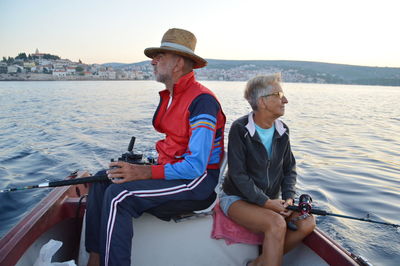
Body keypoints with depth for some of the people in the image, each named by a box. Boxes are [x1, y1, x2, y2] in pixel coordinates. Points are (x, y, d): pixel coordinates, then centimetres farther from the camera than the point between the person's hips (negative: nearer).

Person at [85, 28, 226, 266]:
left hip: (199, 178, -9)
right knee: (103, 180, 2)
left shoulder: (201, 100, -19)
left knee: (119, 195, -24)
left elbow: (196, 166, -24)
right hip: (172, 169, 10)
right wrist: (138, 168, 3)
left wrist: (146, 172, -23)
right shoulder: (169, 96, 11)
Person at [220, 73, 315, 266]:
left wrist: (288, 197, -8)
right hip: (237, 198, -6)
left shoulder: (282, 131, 3)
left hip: (270, 200, 7)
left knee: (307, 222, -15)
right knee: (277, 224, -30)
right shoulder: (240, 129, -16)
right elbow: (237, 174, -18)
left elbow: (289, 169, 9)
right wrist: (266, 202, -20)